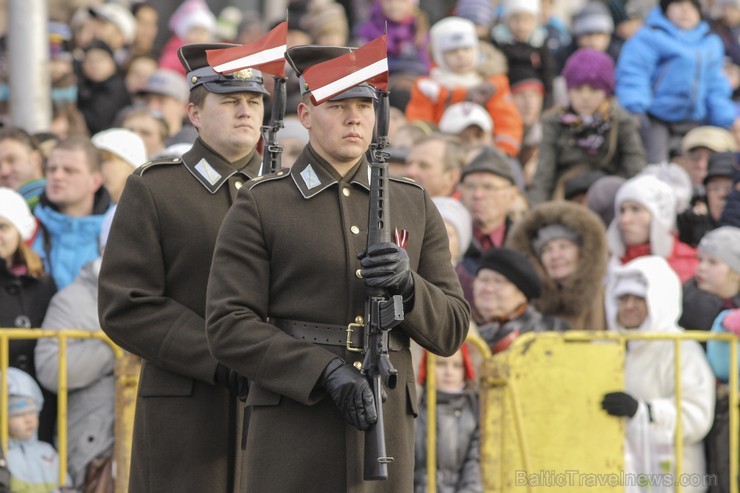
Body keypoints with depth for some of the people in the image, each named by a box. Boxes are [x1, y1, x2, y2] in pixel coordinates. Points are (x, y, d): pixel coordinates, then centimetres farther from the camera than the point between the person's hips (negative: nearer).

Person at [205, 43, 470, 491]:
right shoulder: (259, 208, 1)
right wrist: (327, 373, -19)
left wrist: (406, 284, -13)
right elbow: (230, 328, -7)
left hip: (385, 425, 4)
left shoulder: (415, 207, 12)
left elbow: (450, 330, 9)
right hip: (293, 433, -3)